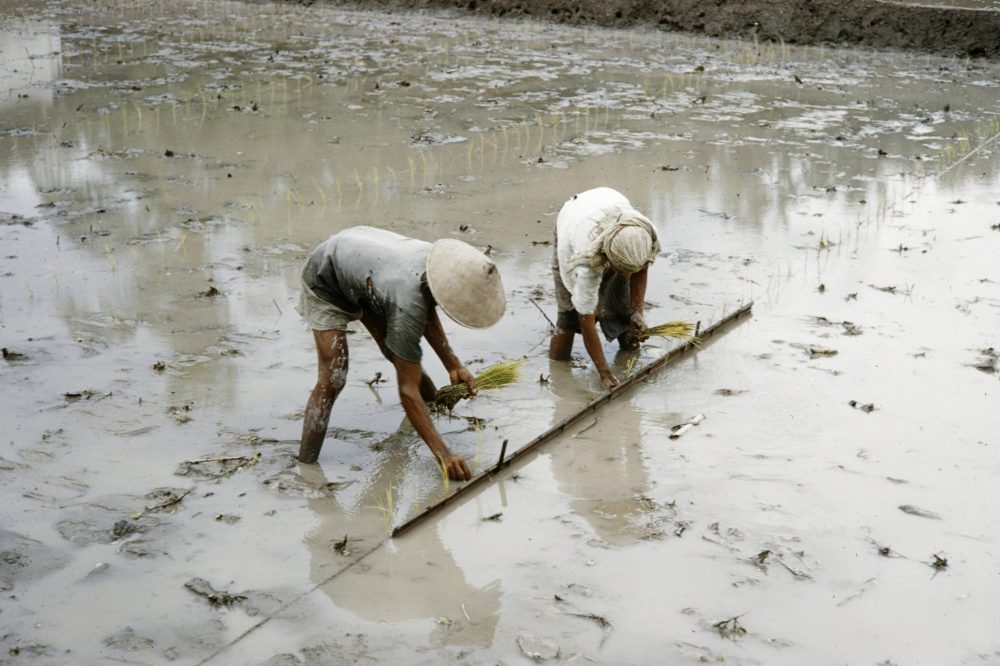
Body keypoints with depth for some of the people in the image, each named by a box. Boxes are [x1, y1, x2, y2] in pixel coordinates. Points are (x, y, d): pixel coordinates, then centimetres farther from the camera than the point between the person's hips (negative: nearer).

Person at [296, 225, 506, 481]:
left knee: (398, 352, 13)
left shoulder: (441, 263, -23)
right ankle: (305, 465, -10)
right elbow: (407, 389, -38)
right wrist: (443, 454, -40)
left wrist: (453, 364, -7)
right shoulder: (407, 306, -43)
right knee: (333, 378, -17)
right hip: (325, 280, -7)